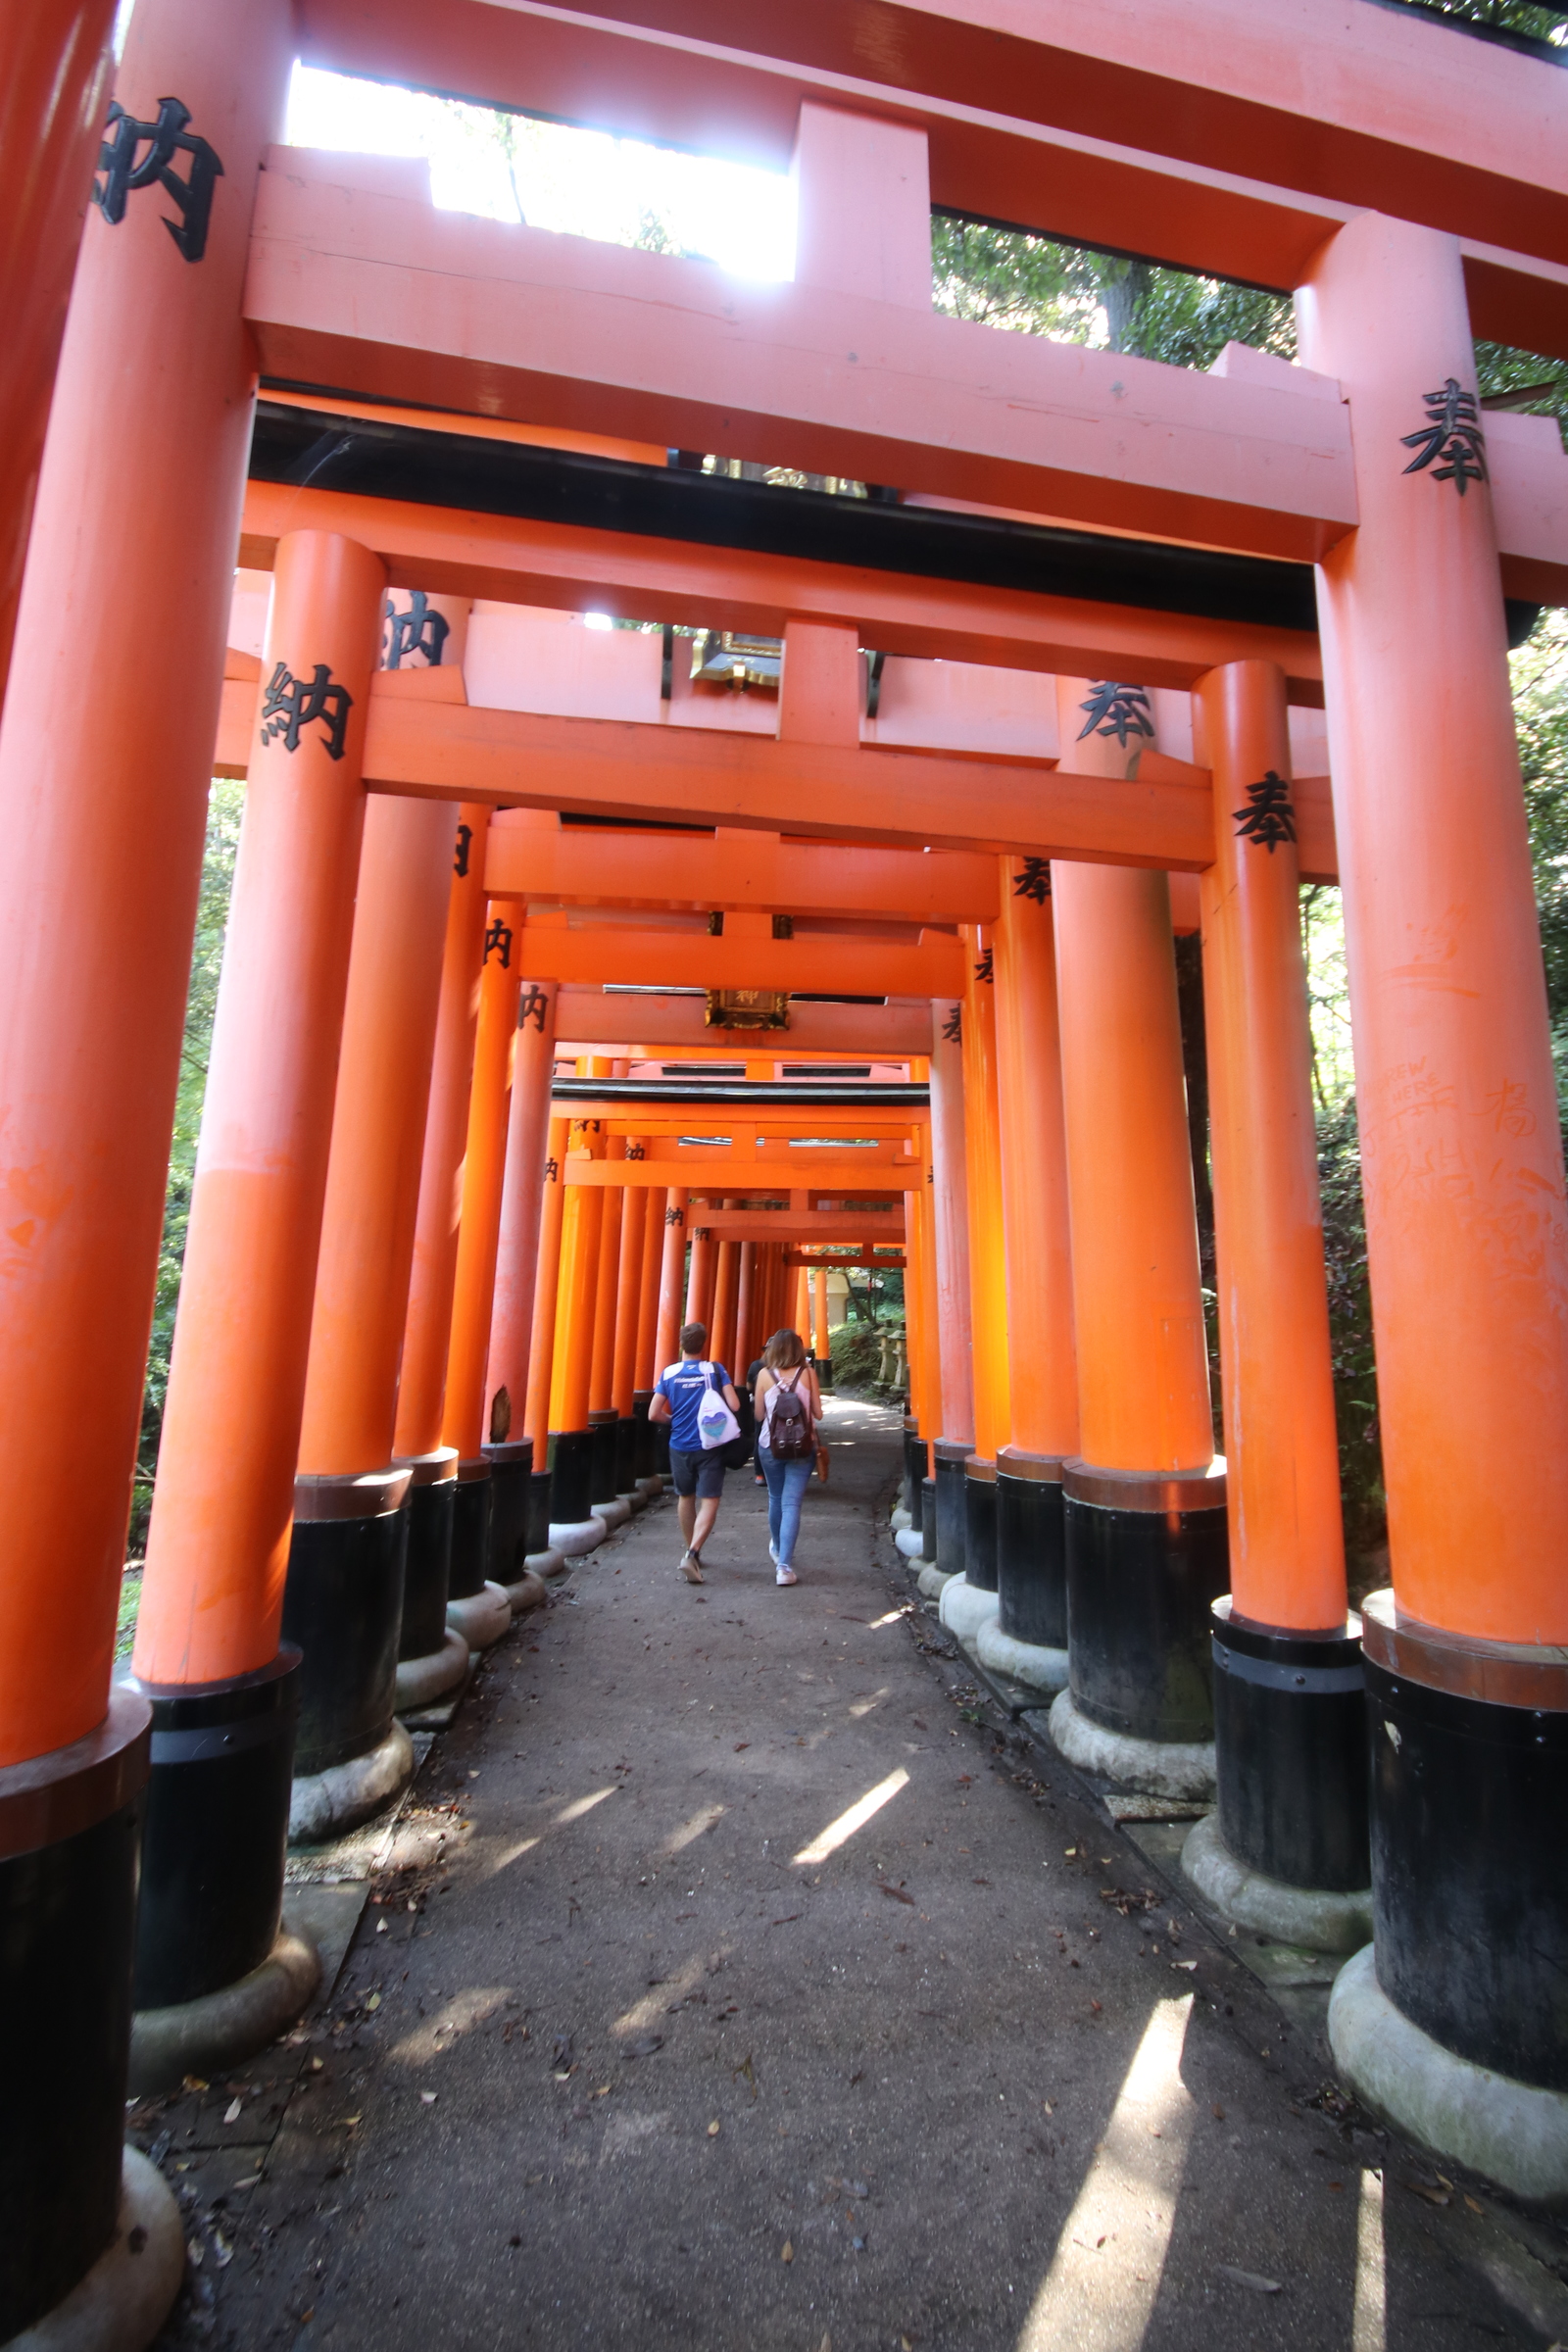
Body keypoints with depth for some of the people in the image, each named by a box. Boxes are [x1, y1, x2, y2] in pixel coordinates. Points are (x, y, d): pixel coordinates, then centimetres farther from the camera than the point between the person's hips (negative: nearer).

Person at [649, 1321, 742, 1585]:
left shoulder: (669, 1373, -4)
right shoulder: (716, 1370, -8)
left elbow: (653, 1414, -6)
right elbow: (734, 1405, -12)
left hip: (680, 1446, 3)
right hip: (709, 1446, -3)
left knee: (685, 1498, 20)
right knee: (709, 1502, -2)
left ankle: (691, 1551, 32)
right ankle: (692, 1553, -20)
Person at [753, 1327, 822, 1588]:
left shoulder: (764, 1374, -5)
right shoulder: (807, 1373, -6)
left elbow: (759, 1415, 1)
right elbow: (818, 1413, -3)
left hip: (770, 1446, 1)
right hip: (802, 1447, -1)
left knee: (776, 1499, 20)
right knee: (791, 1503, -1)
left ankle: (778, 1549, 40)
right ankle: (784, 1565, -9)